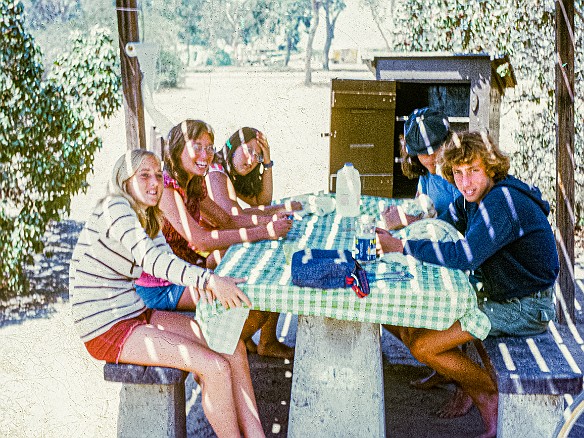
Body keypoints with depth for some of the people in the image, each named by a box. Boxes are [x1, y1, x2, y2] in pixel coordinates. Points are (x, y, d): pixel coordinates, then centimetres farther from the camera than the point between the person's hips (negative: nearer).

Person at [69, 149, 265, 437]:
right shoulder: (115, 208, -17)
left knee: (232, 347, -1)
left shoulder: (147, 217, 12)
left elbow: (168, 260, 2)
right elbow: (150, 258, -33)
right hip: (106, 330, -9)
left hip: (135, 314, 9)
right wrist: (208, 279, -41)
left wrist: (197, 281, -20)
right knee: (216, 367, -18)